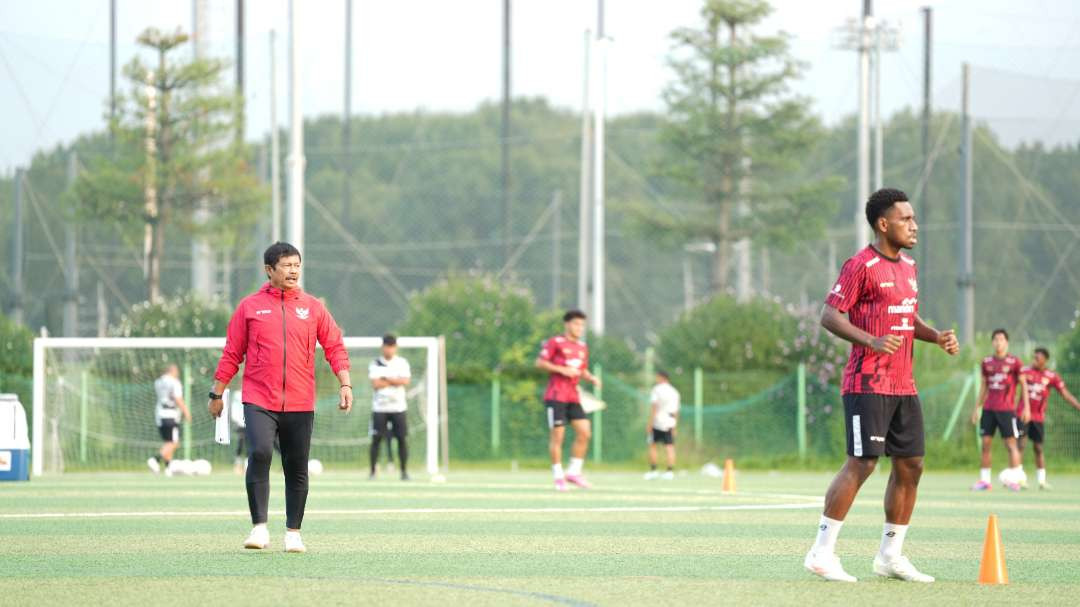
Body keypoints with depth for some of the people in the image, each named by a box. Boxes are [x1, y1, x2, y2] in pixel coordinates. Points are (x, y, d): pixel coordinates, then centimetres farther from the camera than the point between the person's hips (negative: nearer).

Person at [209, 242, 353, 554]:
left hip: (300, 404, 2)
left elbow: (335, 346, 7)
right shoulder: (250, 306, 6)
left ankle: (293, 532, 16)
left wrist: (345, 384, -6)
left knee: (297, 469, 5)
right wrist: (216, 393, 9)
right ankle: (259, 527, -15)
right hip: (259, 401, -2)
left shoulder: (312, 307, 9)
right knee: (259, 454, -21)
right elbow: (232, 353, 9)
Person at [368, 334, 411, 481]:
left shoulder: (402, 363, 6)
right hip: (379, 408, -1)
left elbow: (405, 381, -9)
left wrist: (385, 379, -10)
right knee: (376, 439, -3)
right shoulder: (375, 364, 2)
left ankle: (404, 471, 6)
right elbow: (376, 384, -11)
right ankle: (373, 472, 2)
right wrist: (395, 381, -7)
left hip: (398, 407, 1)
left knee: (402, 438, -1)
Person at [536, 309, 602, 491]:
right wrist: (562, 370, -18)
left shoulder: (582, 347, 16)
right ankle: (558, 476, 2)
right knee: (557, 434, -5)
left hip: (573, 397, 6)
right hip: (556, 396, -6)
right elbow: (540, 363, -10)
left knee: (584, 432, -4)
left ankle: (574, 471, 6)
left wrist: (591, 378, 4)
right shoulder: (555, 343, -5)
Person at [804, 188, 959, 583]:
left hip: (903, 386, 9)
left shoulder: (908, 267, 17)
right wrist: (872, 341, -26)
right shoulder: (861, 266, -10)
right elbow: (830, 316, -14)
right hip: (868, 384, -9)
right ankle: (822, 553, -7)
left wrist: (936, 337, 9)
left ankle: (890, 555, 16)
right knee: (861, 463, -12)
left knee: (910, 466, 7)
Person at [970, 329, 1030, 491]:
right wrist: (976, 408, 16)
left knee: (1010, 443, -5)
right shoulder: (987, 362, 11)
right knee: (985, 444, 1)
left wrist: (1026, 407, -5)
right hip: (988, 409, 4)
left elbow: (1023, 385, 2)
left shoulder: (1014, 362, -1)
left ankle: (1015, 480, -2)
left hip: (1007, 409, -4)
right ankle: (984, 480, 4)